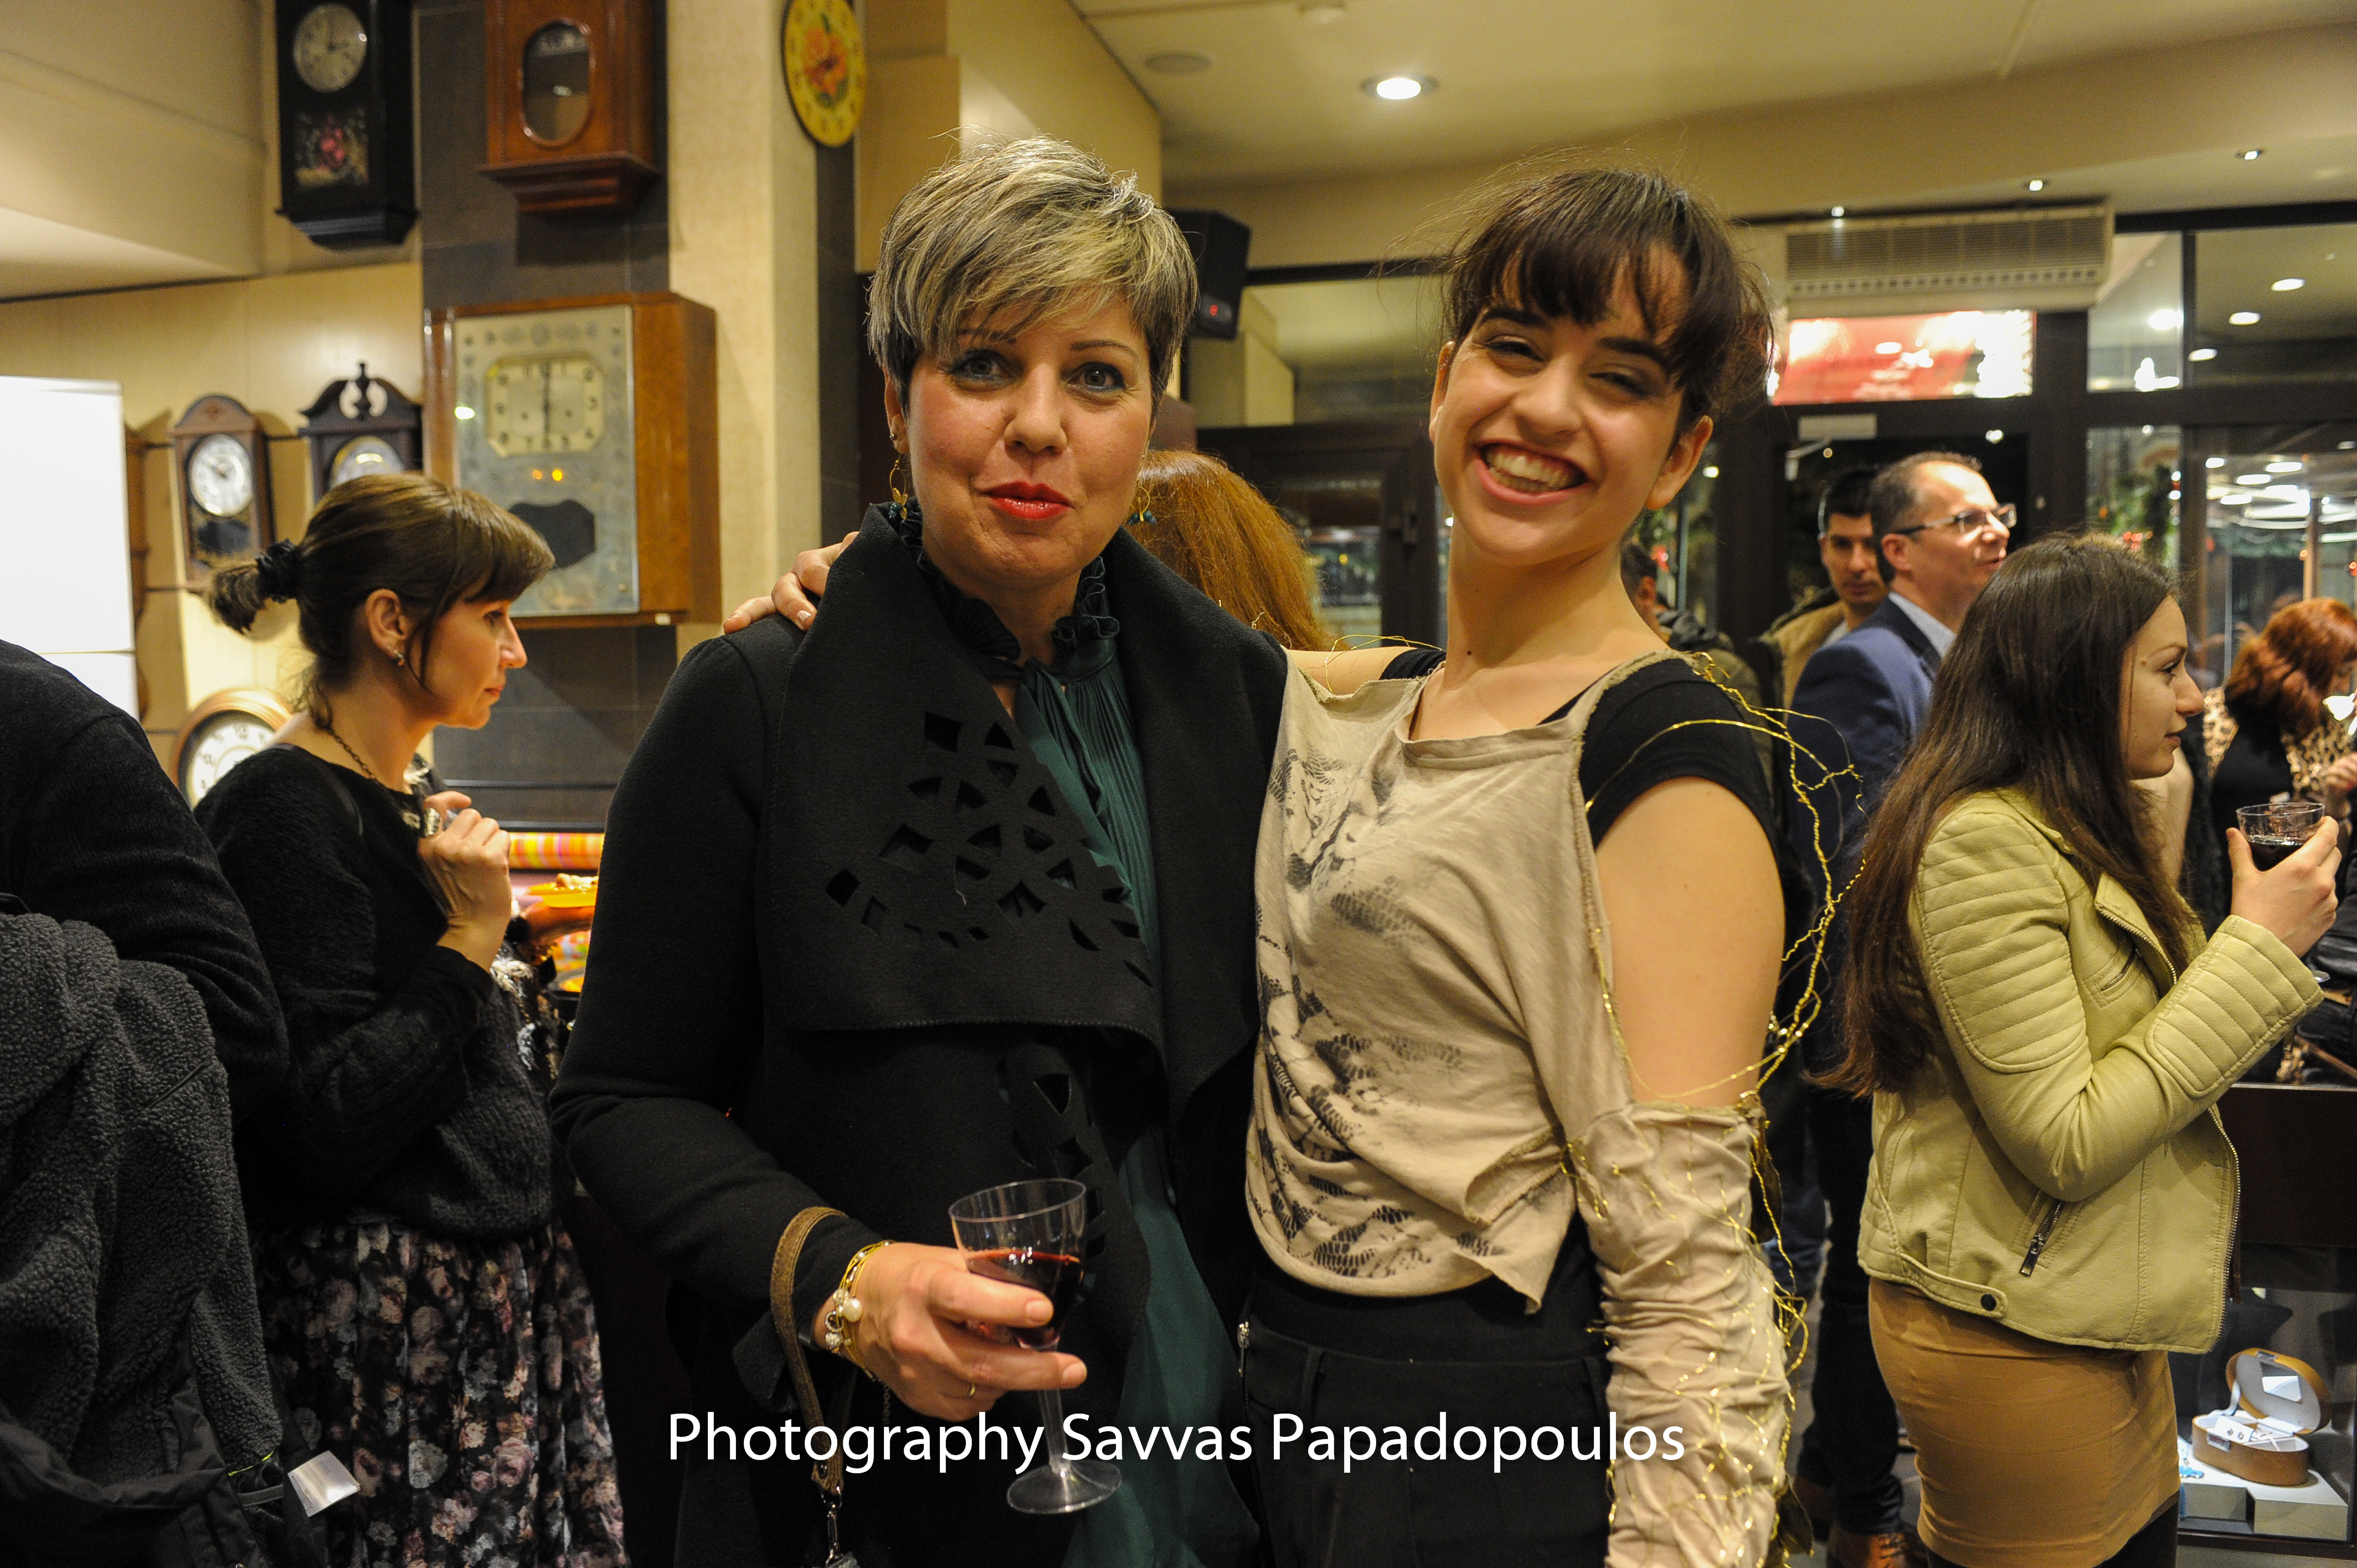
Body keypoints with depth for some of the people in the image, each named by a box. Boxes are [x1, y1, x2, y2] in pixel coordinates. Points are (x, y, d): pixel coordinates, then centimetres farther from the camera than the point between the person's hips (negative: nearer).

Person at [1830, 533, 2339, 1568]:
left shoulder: (2072, 832, 11)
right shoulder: (1982, 843, -21)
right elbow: (2065, 1143, -23)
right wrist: (2257, 949, -18)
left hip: (2100, 1325, 9)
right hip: (2018, 1343, -9)